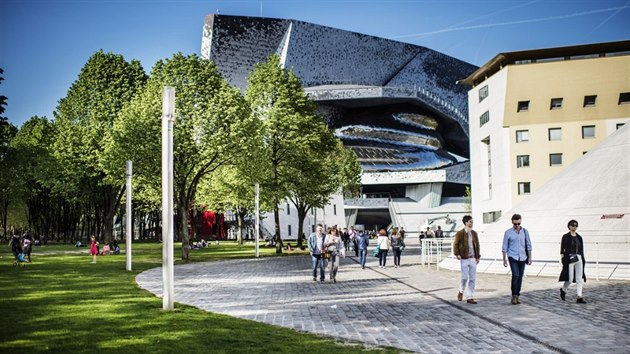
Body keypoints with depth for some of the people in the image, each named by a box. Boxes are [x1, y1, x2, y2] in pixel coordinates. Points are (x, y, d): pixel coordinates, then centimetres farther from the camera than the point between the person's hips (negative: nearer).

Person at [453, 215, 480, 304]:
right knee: (464, 277, -4)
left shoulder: (474, 233, 9)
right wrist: (457, 254, -11)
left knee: (472, 278, 3)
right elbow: (455, 244, -1)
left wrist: (478, 256, 9)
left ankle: (470, 297, 9)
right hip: (464, 259, -4)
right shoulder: (460, 233, -5)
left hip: (473, 258, 5)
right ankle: (461, 291, 25)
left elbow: (477, 245, 13)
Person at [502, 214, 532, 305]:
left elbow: (528, 245, 10)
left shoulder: (525, 231, 5)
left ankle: (517, 295, 15)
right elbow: (504, 247, 1)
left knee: (520, 277, 5)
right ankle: (514, 295, -8)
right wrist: (504, 259, -1)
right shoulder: (508, 232, -2)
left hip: (522, 257, 3)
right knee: (515, 275, -16)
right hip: (512, 257, -3)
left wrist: (530, 257, 6)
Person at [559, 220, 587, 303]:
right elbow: (562, 249, -3)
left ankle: (579, 297, -1)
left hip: (579, 259, 5)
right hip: (569, 259, -5)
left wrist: (583, 261, 12)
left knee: (580, 278, -2)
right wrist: (563, 259, -11)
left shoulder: (579, 237, 12)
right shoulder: (566, 237, -1)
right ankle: (563, 290, 24)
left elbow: (581, 250, 15)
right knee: (570, 279, -5)